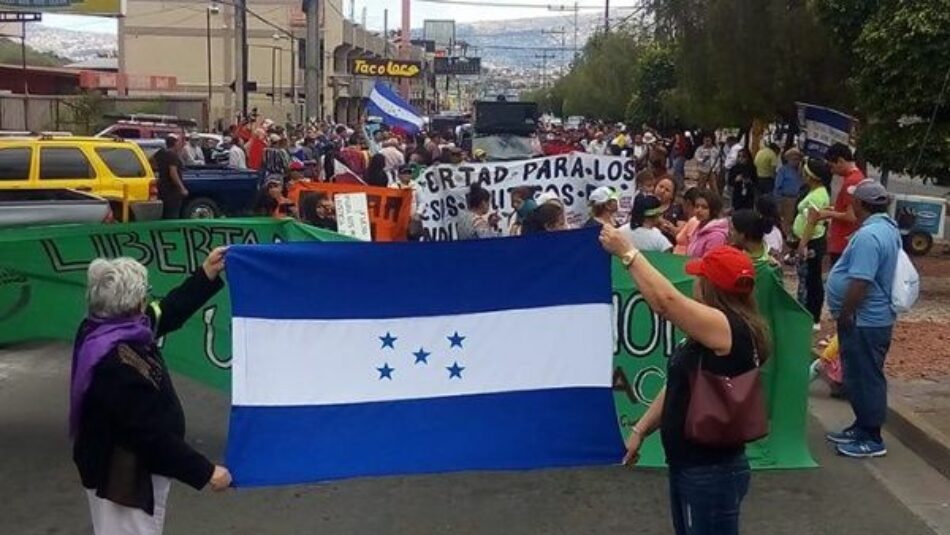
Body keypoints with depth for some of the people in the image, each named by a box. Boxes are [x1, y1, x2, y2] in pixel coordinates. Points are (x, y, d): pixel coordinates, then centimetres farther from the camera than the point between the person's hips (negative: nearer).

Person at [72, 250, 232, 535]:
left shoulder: (102, 331, -4)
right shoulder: (117, 366, -34)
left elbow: (167, 312, 10)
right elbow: (152, 435, -30)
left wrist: (208, 273, 11)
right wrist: (206, 471, -23)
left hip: (127, 468, 10)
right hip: (127, 477, -10)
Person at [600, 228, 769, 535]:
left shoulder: (730, 328, -21)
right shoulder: (710, 331, 10)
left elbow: (666, 300, -31)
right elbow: (678, 386, 14)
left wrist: (626, 252, -22)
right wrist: (640, 430, 9)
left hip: (712, 472, -10)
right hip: (688, 465, 10)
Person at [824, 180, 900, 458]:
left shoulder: (868, 235, -25)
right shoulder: (887, 227, 10)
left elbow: (860, 282, -29)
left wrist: (844, 315, -17)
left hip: (863, 321, -10)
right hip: (871, 318, 10)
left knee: (865, 379, -1)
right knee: (860, 377, 19)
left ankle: (872, 439, 8)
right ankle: (862, 427, 30)